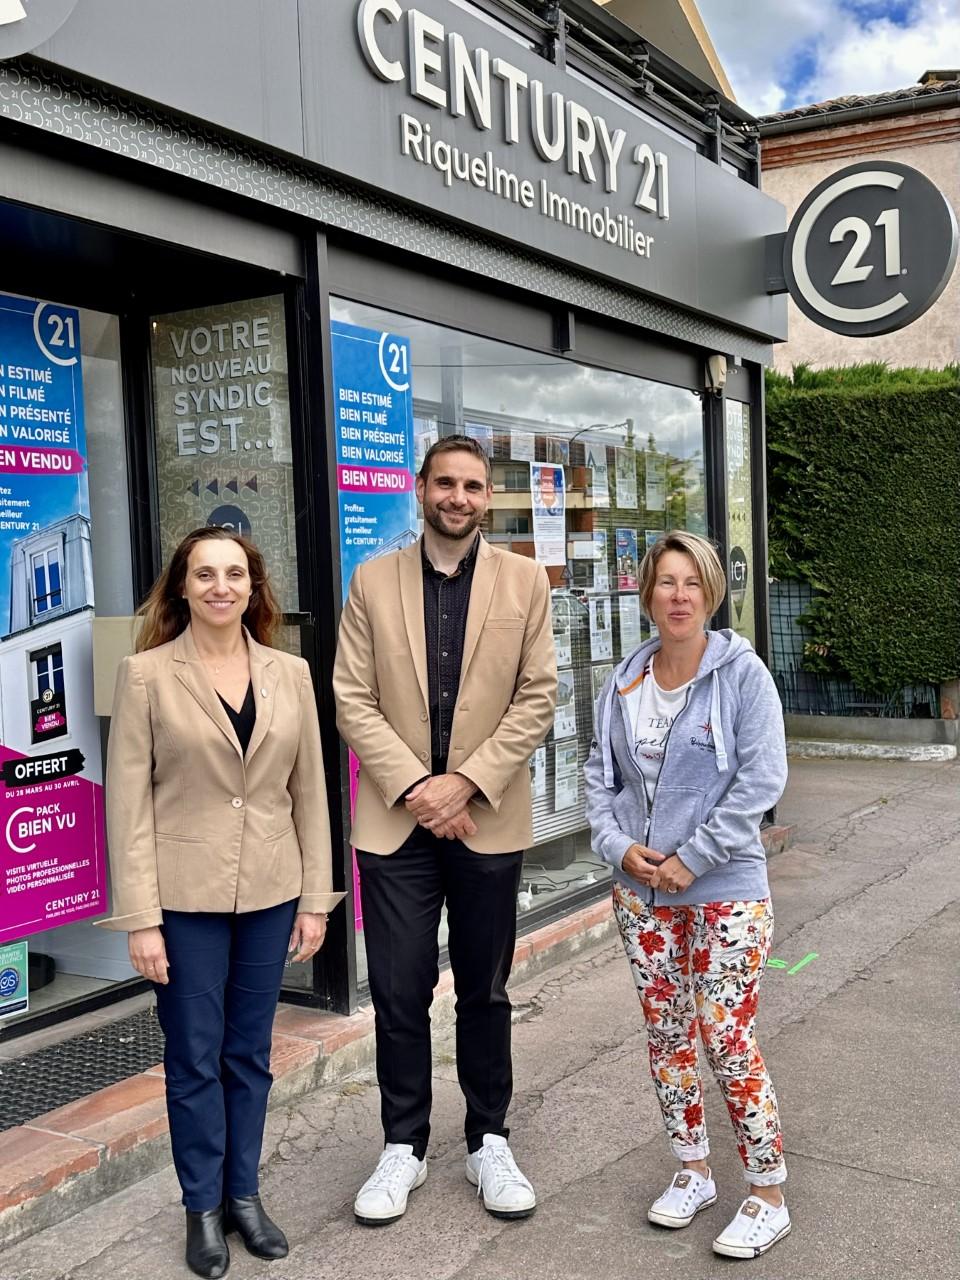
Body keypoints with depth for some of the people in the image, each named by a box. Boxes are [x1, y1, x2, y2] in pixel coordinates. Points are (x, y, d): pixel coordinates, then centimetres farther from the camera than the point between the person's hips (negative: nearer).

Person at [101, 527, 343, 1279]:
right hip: (185, 896, -3)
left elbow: (310, 791, 6)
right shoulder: (147, 674, -6)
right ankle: (204, 1207, 27)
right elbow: (128, 802, -8)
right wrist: (141, 917, -11)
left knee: (250, 1053, 14)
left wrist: (316, 898, 3)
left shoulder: (290, 673, 3)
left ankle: (245, 1193, 31)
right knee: (195, 1059, 9)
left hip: (269, 893, 3)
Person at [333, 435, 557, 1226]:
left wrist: (465, 783, -13)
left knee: (485, 990, 12)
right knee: (399, 992, 6)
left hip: (488, 818, 0)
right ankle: (404, 1147, 24)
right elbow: (352, 698, -2)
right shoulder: (374, 581, 3)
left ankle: (488, 1142, 29)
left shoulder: (524, 580, 2)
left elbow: (538, 698, -3)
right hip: (395, 819, 0)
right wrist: (413, 786, -12)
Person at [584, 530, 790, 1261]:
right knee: (666, 1033, 13)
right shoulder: (626, 682, 4)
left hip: (725, 889, -5)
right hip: (642, 890, 5)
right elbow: (601, 774, 8)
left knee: (726, 1037, -3)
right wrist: (619, 845, -8)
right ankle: (694, 1174, 32)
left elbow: (760, 781, -15)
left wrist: (690, 859, -16)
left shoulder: (742, 674, -11)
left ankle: (768, 1199, 16)